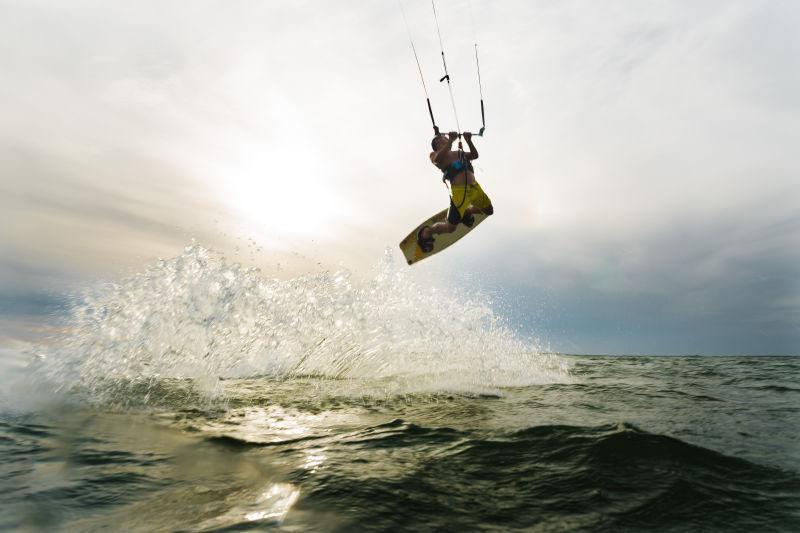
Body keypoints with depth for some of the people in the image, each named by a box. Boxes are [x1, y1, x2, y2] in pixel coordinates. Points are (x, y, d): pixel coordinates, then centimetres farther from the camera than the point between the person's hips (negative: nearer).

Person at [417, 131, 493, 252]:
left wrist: (469, 141, 0)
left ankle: (466, 212, 42)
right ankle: (425, 233, 18)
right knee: (450, 228, -6)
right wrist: (450, 140, -24)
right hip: (459, 191, -7)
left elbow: (474, 155, 13)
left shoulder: (459, 153, 22)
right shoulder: (435, 155, 3)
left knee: (489, 210, 21)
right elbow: (438, 159, -21)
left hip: (474, 187, 7)